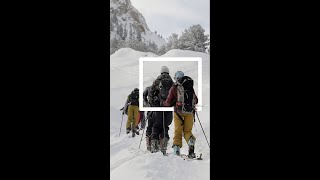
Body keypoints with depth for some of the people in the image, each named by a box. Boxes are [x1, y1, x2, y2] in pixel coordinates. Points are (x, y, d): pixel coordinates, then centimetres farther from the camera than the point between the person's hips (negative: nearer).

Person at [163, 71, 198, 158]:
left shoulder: (174, 88, 1)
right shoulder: (191, 87, 12)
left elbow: (169, 102, 0)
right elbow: (196, 100, 18)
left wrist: (163, 103, 21)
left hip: (179, 111, -2)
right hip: (190, 112, 3)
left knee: (178, 131, 8)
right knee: (187, 131, 12)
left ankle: (176, 147, -4)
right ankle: (191, 142, -15)